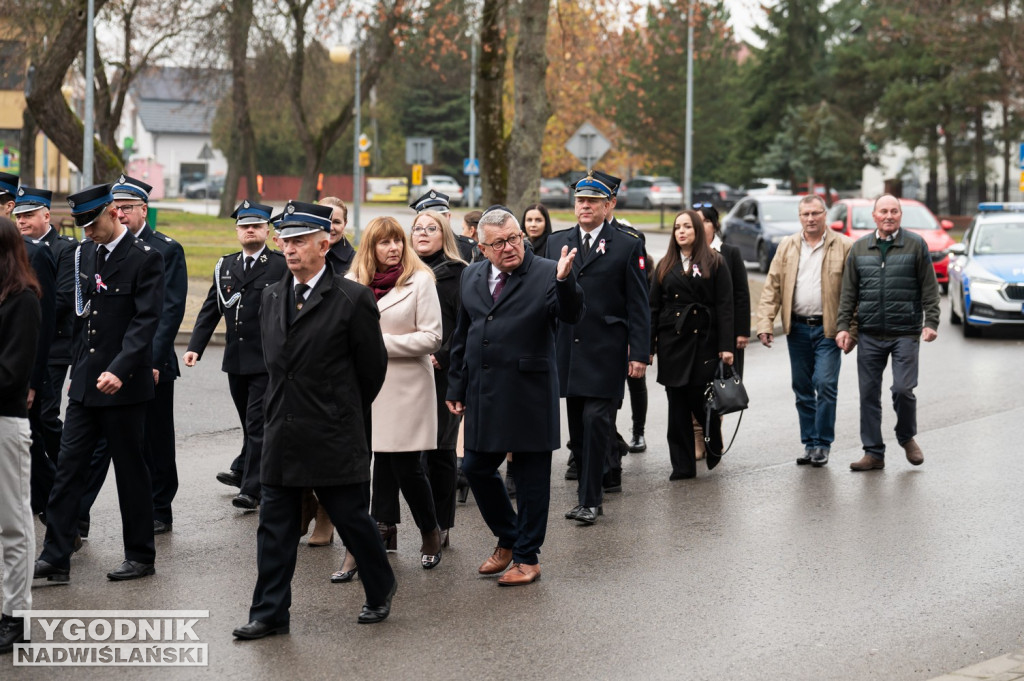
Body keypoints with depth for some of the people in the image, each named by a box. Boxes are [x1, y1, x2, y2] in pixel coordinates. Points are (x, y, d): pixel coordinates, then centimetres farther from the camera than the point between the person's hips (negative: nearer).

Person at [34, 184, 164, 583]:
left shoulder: (145, 258, -10)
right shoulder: (85, 253, 10)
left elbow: (146, 320, -18)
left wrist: (119, 370, -29)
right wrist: (77, 369, 14)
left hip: (124, 385, -6)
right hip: (85, 382, 6)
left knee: (131, 471, 4)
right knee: (69, 465, 2)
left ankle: (140, 556, 16)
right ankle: (55, 558, 4)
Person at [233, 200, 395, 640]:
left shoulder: (352, 300, -9)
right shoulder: (271, 297, 10)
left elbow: (372, 369, -1)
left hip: (334, 437, -5)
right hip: (282, 435, 5)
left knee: (352, 519, 5)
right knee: (275, 527, 6)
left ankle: (381, 590, 28)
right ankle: (270, 614, 12)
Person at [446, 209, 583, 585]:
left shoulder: (546, 273, -7)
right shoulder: (472, 277, 10)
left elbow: (571, 314, -21)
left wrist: (565, 280, -38)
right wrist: (457, 387, 15)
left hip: (528, 395, -6)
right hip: (483, 394, 6)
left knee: (531, 476, 3)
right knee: (476, 468, 12)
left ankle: (527, 558, 15)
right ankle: (507, 539, 33)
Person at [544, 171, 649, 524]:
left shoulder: (628, 246, 1)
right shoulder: (556, 242, 12)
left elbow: (638, 305, -1)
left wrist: (639, 352, -8)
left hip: (605, 352, -5)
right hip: (567, 349, 5)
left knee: (596, 421, -10)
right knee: (578, 428, 8)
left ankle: (589, 501, -7)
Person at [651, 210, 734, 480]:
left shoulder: (714, 264, 3)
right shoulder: (665, 266, 12)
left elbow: (724, 306, -3)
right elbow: (653, 308, 10)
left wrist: (726, 346, -11)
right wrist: (648, 346, 2)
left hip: (704, 340, -3)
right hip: (672, 340, 3)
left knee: (701, 400, -6)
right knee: (677, 404, 2)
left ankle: (714, 445, 24)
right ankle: (682, 465, 8)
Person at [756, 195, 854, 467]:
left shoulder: (843, 247, -1)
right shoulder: (787, 247, 9)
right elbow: (772, 287, 6)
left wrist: (850, 330, -10)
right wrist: (765, 323, -5)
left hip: (827, 329, -4)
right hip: (797, 329, 4)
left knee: (825, 385, -9)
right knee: (803, 390, 8)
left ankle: (823, 444, 1)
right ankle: (810, 444, 17)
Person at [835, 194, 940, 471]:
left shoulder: (915, 245, 2)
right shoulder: (859, 248, 10)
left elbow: (929, 288, 2)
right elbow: (848, 292, 11)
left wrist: (931, 322, -7)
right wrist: (843, 326, 4)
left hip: (905, 333, -3)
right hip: (869, 335, 3)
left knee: (903, 389, -9)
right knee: (869, 393, 3)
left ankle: (907, 438, 18)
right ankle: (873, 453, 11)